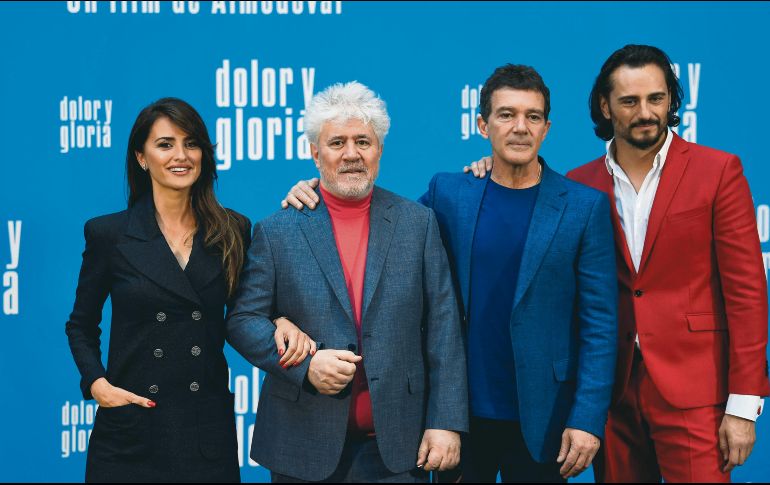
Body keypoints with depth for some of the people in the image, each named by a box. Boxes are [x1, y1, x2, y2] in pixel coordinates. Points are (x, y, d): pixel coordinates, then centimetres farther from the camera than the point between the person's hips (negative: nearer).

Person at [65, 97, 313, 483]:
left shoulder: (233, 231, 4)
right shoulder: (108, 233, -1)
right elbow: (81, 325, 9)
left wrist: (280, 322, -7)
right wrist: (96, 384, -6)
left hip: (207, 431, 1)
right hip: (130, 431, -1)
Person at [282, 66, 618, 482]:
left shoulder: (586, 207, -4)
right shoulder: (448, 193, 2)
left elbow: (599, 322, -4)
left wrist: (587, 418, -10)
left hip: (541, 420, -2)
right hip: (461, 413, 2)